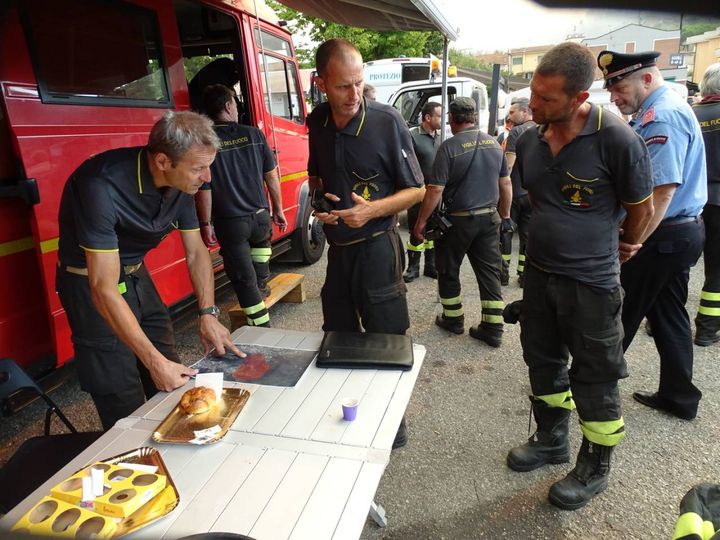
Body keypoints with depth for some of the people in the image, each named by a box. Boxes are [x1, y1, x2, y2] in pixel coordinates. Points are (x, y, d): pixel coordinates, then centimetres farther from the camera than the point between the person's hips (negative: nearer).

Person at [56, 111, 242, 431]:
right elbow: (104, 289, -32)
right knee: (125, 408, -3)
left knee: (174, 386, 9)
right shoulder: (103, 185, -33)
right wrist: (154, 361, -31)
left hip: (136, 275, 6)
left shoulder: (182, 181, -11)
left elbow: (196, 252, 0)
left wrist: (208, 313, -10)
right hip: (91, 283, -6)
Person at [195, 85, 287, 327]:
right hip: (261, 216, 3)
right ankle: (262, 284, 35)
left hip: (230, 224, -2)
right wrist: (278, 210, 11)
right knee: (261, 241, 38)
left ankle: (261, 329, 14)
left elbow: (204, 189, -10)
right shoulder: (253, 134, -1)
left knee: (244, 281, 8)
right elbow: (271, 175, 1)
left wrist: (205, 224, 0)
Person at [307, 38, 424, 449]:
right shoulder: (317, 122, 2)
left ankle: (393, 425, 25)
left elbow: (416, 190, -8)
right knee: (338, 337, 17)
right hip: (337, 245, 6)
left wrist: (372, 210, -22)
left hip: (376, 247, -5)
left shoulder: (387, 121, -13)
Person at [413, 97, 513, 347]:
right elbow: (505, 183, 10)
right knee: (490, 272, 9)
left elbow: (435, 190, -17)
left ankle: (453, 319, 25)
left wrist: (421, 221, -9)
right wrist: (505, 215, 20)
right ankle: (493, 328, 12)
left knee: (448, 270, 14)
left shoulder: (449, 147, -14)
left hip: (459, 219, -5)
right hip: (489, 217, 5)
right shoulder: (494, 143, 5)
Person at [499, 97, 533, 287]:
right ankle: (525, 275, 13)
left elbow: (508, 165, -17)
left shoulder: (517, 132, -10)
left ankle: (503, 273, 8)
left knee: (505, 232, 5)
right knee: (528, 234, 10)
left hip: (515, 192, -5)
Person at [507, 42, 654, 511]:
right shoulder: (529, 141, -1)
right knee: (543, 363, 19)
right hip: (539, 274, 6)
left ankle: (595, 469, 30)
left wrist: (615, 253, 10)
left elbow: (641, 209, -5)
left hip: (592, 283, -6)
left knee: (595, 380, 9)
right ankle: (551, 440, 41)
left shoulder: (617, 139, -18)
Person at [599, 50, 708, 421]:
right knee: (669, 314, 17)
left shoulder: (662, 117, -19)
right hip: (681, 231, 10)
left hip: (662, 235, -10)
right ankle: (678, 396, 29)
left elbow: (662, 191, -26)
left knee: (619, 316, 2)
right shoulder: (667, 110, 13)